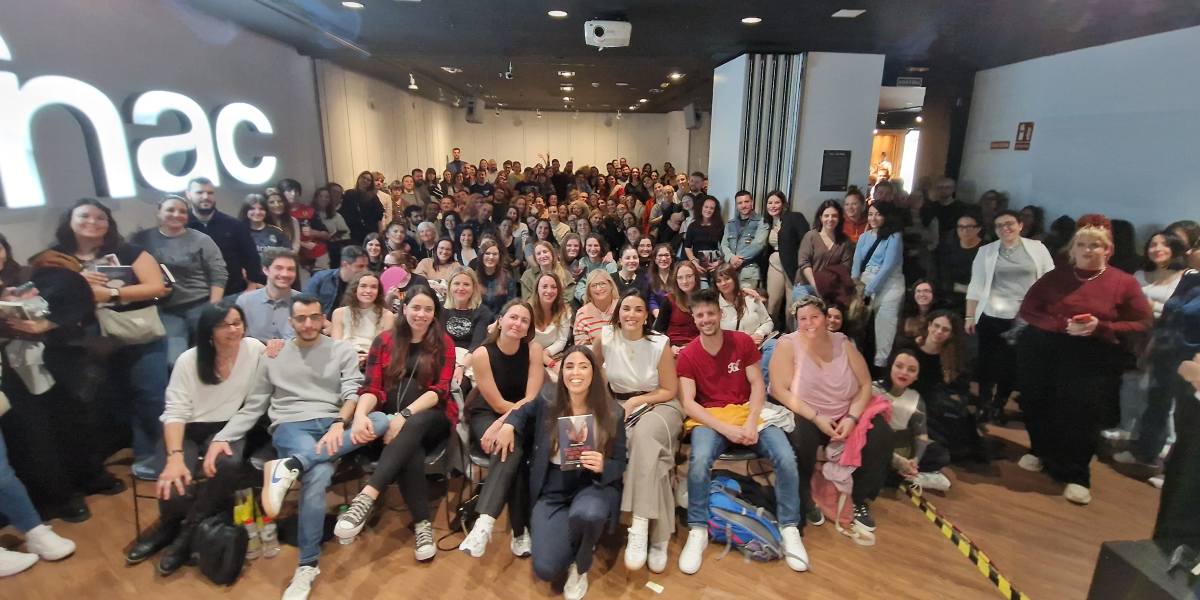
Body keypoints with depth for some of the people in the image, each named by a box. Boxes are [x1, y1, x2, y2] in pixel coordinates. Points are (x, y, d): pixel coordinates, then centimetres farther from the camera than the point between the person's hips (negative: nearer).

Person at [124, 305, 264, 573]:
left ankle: (188, 531, -6)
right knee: (175, 486, -26)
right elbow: (175, 412, -13)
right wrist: (175, 457, -27)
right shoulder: (189, 360, -7)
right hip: (186, 431, 0)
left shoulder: (255, 349, -6)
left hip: (225, 428, 0)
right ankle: (171, 525, 13)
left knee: (229, 464, -33)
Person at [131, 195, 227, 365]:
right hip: (166, 310, 1)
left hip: (201, 305, 0)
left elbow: (219, 275, -1)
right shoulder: (141, 240, 6)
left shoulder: (201, 240, 3)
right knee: (174, 361, -14)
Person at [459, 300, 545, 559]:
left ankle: (485, 522, -30)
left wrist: (504, 424, -26)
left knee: (511, 447, -32)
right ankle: (520, 531, -29)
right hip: (486, 416, -1)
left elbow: (531, 399, -14)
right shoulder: (482, 354, -13)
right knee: (513, 449, -32)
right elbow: (498, 404, -11)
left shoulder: (534, 349, -8)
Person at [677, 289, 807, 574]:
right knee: (699, 459, -32)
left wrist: (751, 423, -16)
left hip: (747, 411, 2)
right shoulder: (687, 355, -3)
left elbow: (757, 385, 0)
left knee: (786, 458, -23)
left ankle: (789, 529, -2)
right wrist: (725, 429, -20)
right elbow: (688, 403, -9)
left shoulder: (743, 342, 1)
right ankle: (698, 532, -13)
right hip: (709, 418, -2)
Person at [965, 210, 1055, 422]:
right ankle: (985, 405, 18)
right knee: (988, 363, 4)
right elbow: (975, 286, 0)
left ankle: (999, 404, 26)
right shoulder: (986, 251, 2)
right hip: (991, 317, -1)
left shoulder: (1037, 248, 3)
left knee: (1013, 364, 9)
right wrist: (969, 317, -3)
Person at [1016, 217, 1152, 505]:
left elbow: (1143, 324, 0)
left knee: (1080, 411, -9)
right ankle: (1041, 451, 34)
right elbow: (1027, 310, 0)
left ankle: (1075, 475, 7)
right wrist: (1063, 325, -16)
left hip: (1092, 359, -2)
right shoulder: (1055, 276, 5)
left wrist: (1101, 327, -17)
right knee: (1038, 405, 8)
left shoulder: (1124, 282, 2)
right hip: (1043, 352, 2)